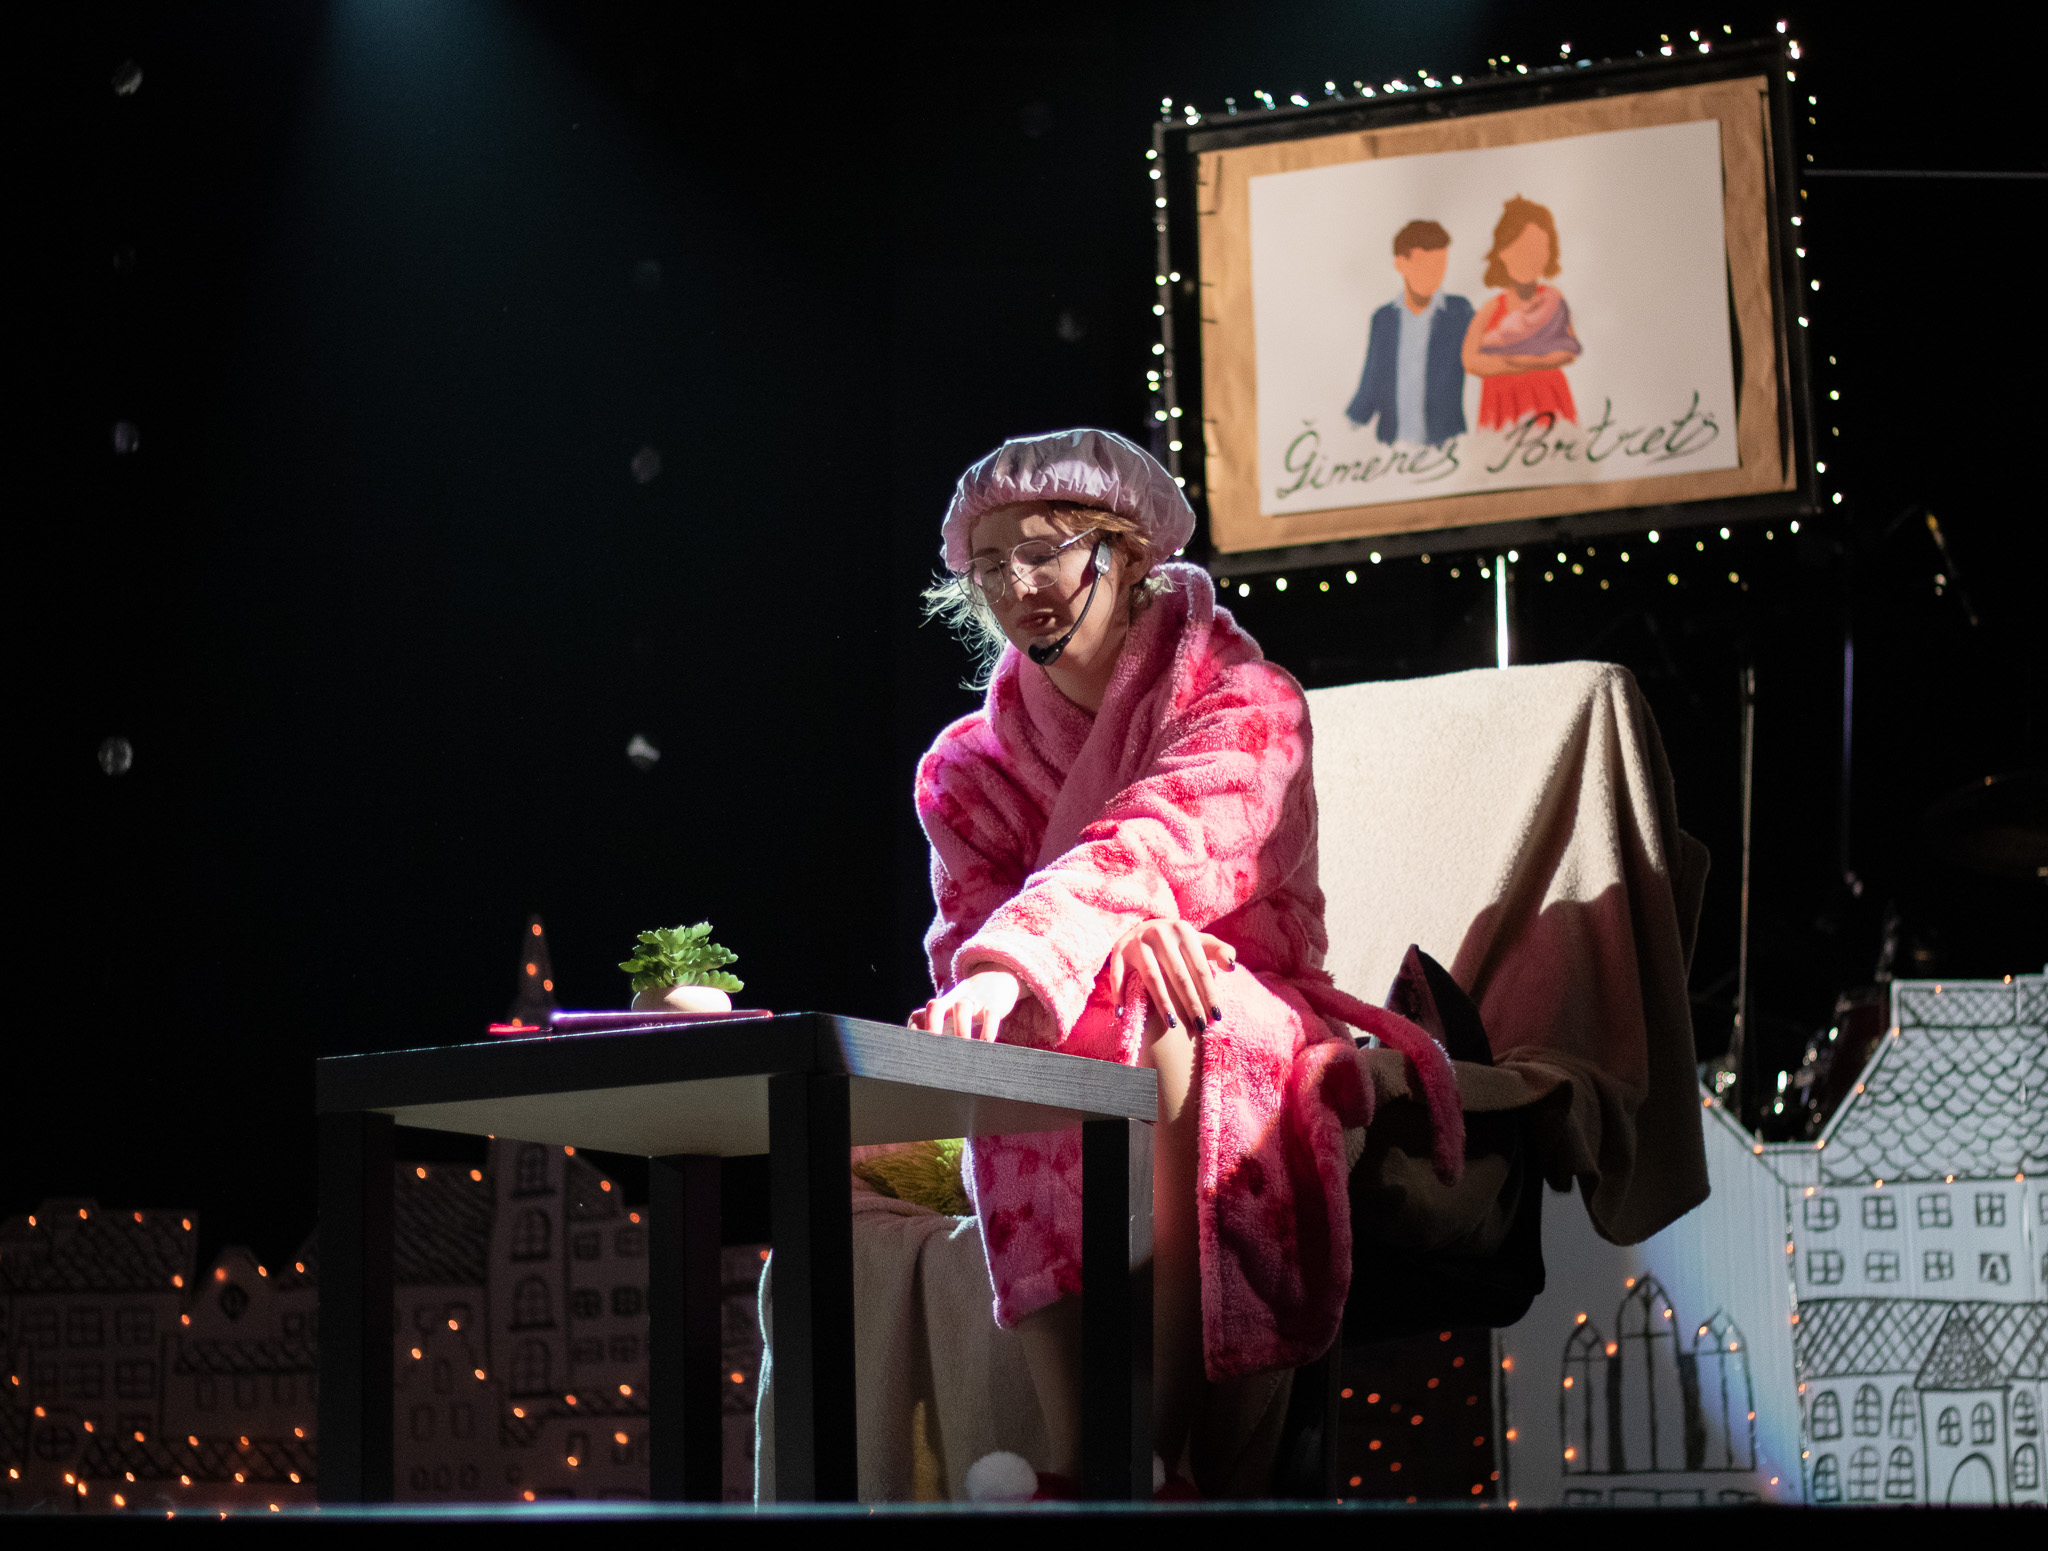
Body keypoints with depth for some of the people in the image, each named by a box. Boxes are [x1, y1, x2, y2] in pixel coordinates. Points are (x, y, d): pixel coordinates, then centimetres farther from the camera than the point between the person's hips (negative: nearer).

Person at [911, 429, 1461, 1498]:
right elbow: (967, 931, -5)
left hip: (1250, 1061, -2)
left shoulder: (1242, 702, -1)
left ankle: (1157, 1455, -42)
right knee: (1029, 1033, -33)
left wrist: (1011, 963, -43)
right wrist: (1116, 936, -29)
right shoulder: (968, 768, 12)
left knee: (1161, 1017, -37)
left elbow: (1155, 839, -23)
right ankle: (1076, 1458, -43)